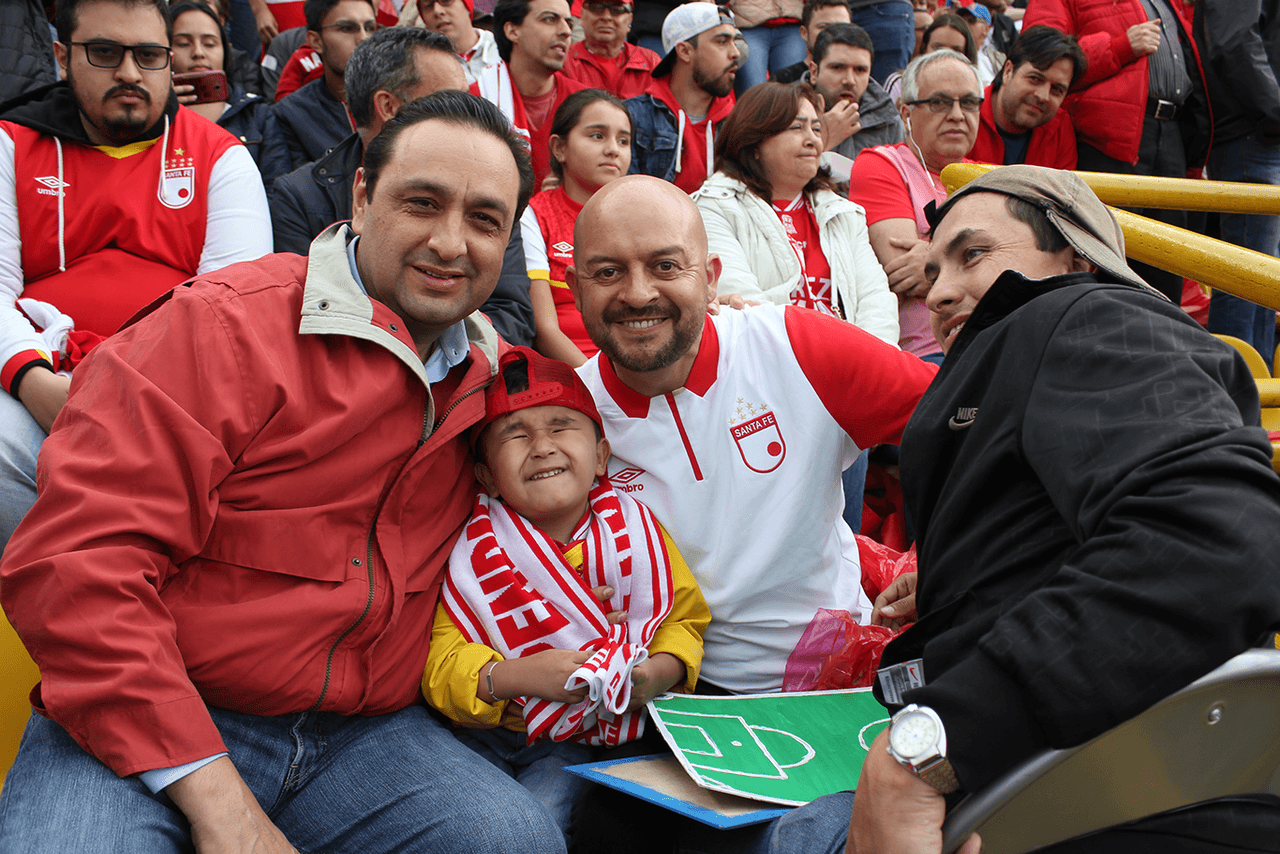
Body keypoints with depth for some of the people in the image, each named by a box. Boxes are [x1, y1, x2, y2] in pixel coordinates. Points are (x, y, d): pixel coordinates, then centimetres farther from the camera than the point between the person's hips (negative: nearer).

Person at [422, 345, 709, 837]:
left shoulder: (633, 533, -3)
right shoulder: (472, 548, -7)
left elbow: (684, 617, 5)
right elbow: (439, 656, -11)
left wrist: (662, 671, -17)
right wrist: (514, 677, -28)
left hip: (579, 740, 0)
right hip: (481, 732, 1)